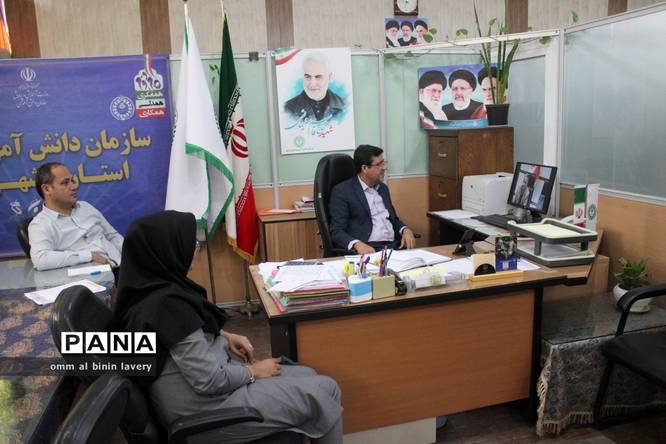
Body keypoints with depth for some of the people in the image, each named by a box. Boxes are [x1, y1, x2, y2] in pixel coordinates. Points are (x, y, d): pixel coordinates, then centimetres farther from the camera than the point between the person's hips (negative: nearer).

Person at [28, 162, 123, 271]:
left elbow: (113, 236, 22)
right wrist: (89, 255, -20)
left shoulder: (85, 206, 17)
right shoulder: (40, 225, -4)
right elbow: (40, 260, -22)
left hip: (120, 265, 5)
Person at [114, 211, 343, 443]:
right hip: (203, 410, -9)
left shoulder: (148, 287, -1)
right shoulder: (167, 303, -30)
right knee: (323, 395, -2)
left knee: (311, 378, 12)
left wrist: (224, 335, 5)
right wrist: (252, 371, -9)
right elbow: (210, 380, -26)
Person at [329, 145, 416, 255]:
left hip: (393, 246, 6)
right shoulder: (342, 191, -3)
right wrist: (358, 244, -28)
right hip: (367, 249, -5)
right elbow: (337, 231, -9)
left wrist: (405, 230, 5)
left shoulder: (383, 188, 19)